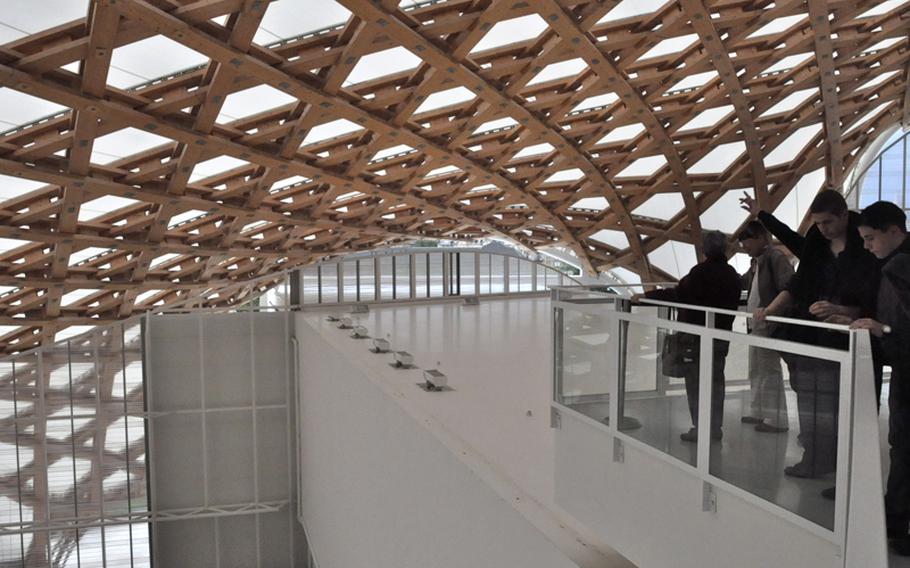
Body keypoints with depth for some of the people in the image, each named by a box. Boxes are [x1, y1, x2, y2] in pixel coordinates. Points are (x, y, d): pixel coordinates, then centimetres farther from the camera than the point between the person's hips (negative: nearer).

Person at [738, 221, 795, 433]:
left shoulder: (776, 258, -13)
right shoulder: (757, 262, 14)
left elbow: (789, 289, -20)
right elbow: (742, 282, 30)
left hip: (770, 325, -9)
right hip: (757, 325, 9)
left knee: (770, 370, -5)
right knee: (756, 370, 16)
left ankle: (776, 419, 2)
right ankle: (758, 412, 27)